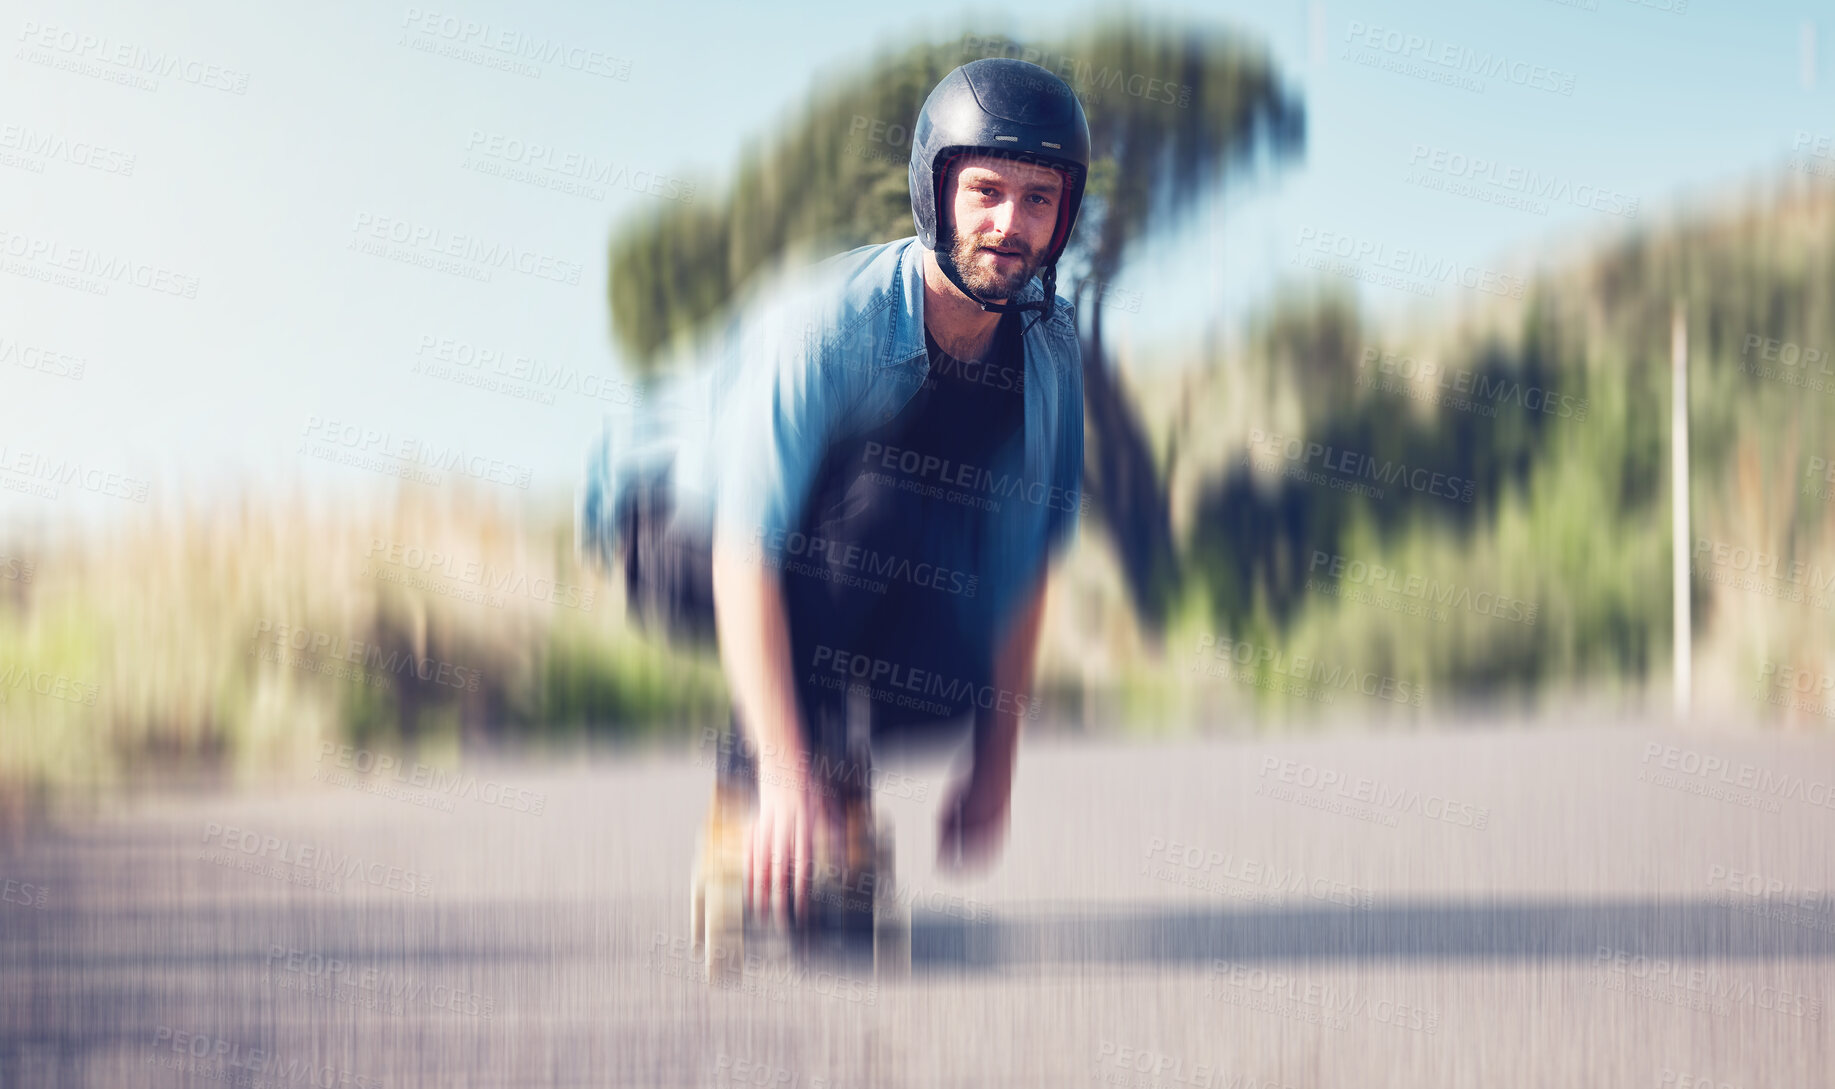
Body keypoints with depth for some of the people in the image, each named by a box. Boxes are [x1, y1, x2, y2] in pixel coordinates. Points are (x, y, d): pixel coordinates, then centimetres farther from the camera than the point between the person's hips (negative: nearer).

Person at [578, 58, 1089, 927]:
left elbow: (1022, 562, -5)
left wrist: (995, 763, -10)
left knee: (966, 672, -23)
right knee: (880, 496, -34)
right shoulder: (825, 323, -31)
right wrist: (786, 772, -44)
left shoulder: (1051, 351, -12)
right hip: (679, 536, -6)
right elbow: (746, 552, -37)